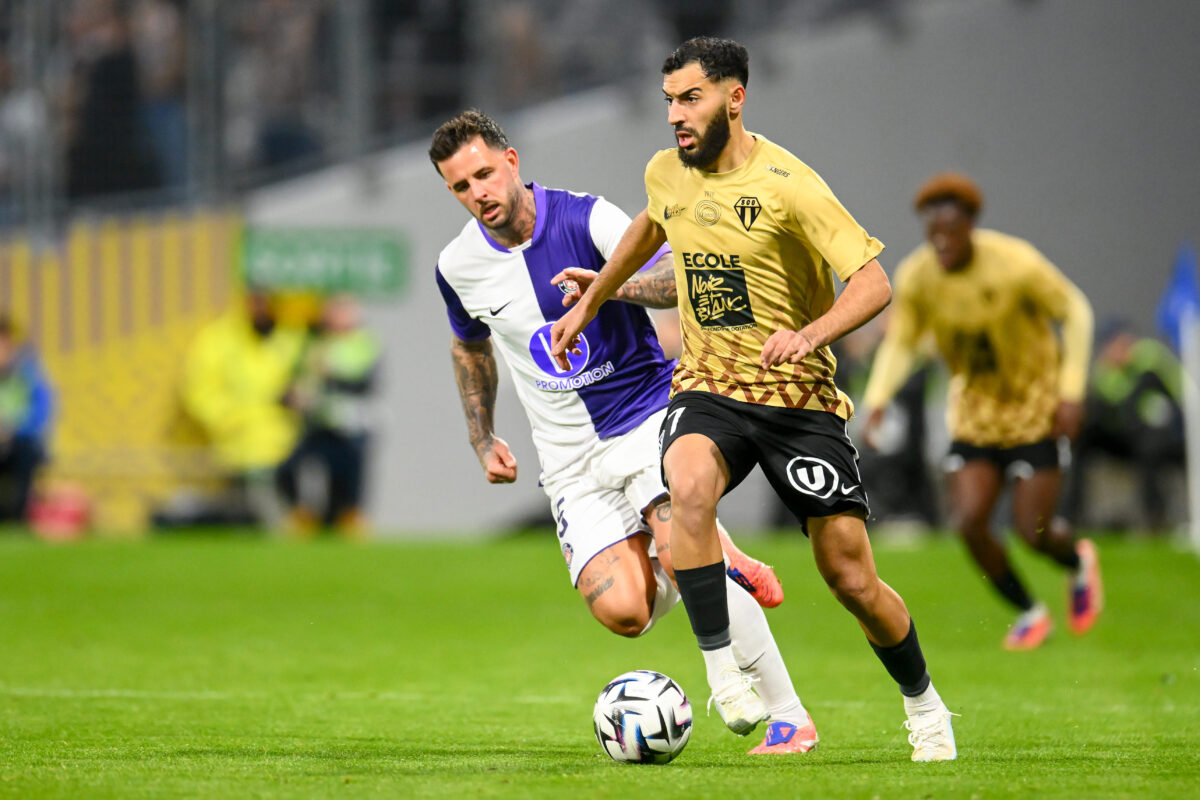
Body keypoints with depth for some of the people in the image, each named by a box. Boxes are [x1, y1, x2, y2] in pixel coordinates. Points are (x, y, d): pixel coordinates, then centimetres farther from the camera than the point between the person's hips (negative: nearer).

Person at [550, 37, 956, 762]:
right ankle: (722, 669, -26)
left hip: (799, 394, -3)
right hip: (708, 389, 3)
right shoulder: (667, 172, 3)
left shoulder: (785, 182, -14)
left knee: (853, 581, -2)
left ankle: (925, 708, 24)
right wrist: (591, 302, 30)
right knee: (688, 486, -34)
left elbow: (873, 282, -18)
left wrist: (810, 334, -34)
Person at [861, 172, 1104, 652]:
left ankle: (1078, 561, 32)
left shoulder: (1015, 264, -24)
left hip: (1036, 408, -3)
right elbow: (900, 343, 0)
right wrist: (877, 399, -18)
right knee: (970, 522, -11)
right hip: (975, 410, 3)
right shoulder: (915, 277, -13)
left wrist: (1071, 392, -15)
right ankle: (1028, 614, 14)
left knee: (1033, 531, -6)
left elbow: (1075, 311, -10)